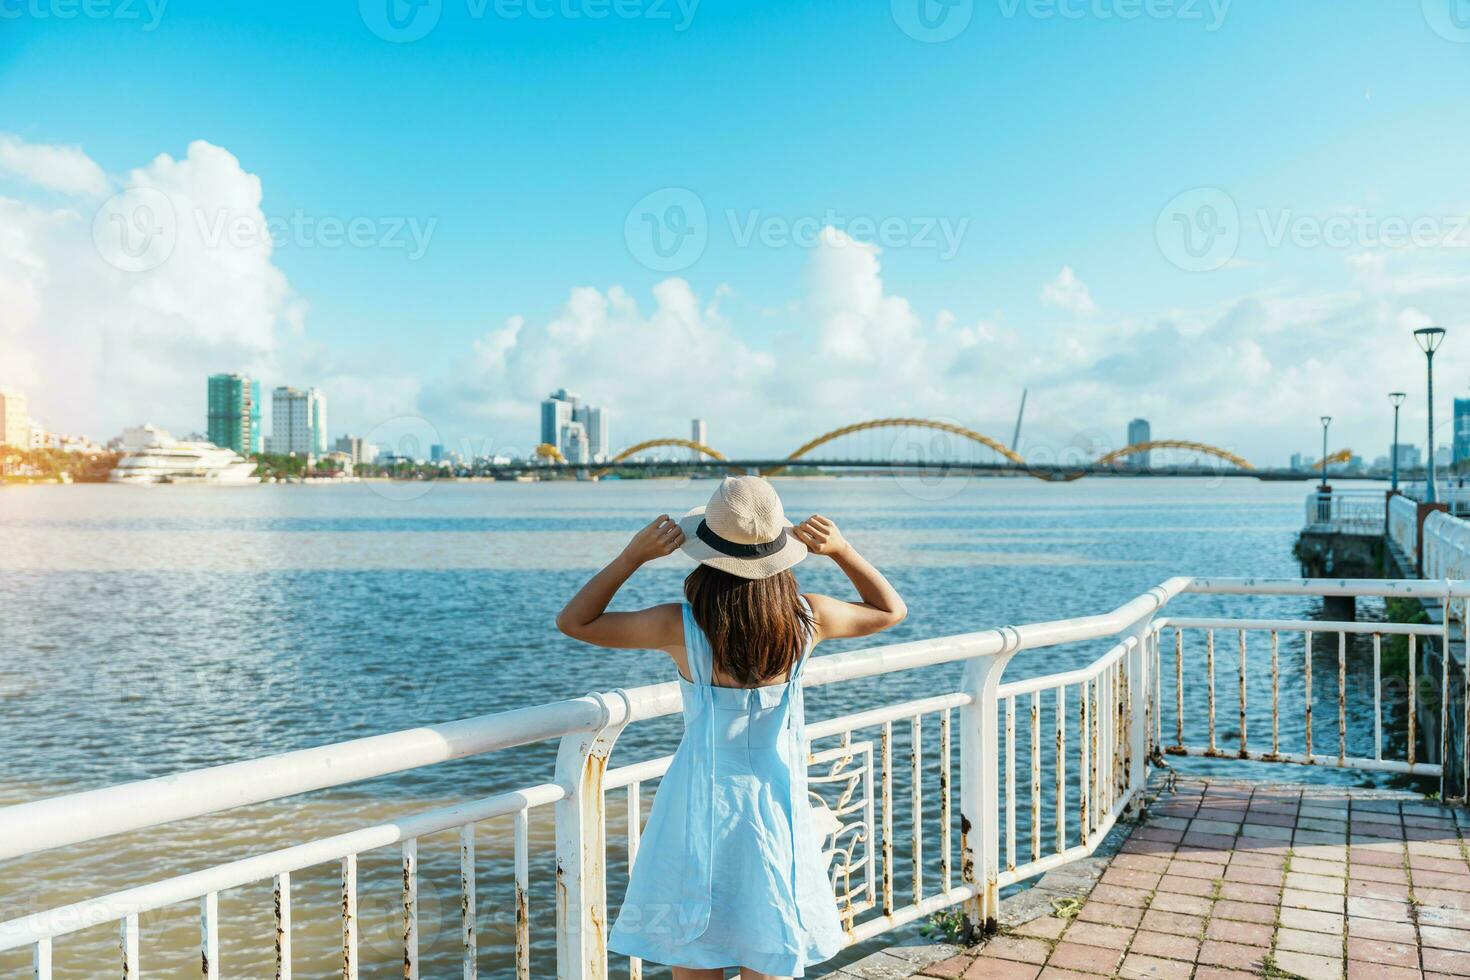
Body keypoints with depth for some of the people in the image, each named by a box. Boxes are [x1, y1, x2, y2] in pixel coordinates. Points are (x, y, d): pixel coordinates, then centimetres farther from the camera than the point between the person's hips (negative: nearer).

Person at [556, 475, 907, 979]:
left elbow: (573, 620, -4)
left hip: (700, 809, -2)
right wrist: (842, 551, -2)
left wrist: (633, 556, -10)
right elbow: (891, 609, 9)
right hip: (775, 812, 2)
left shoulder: (682, 626, -17)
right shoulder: (806, 618, -10)